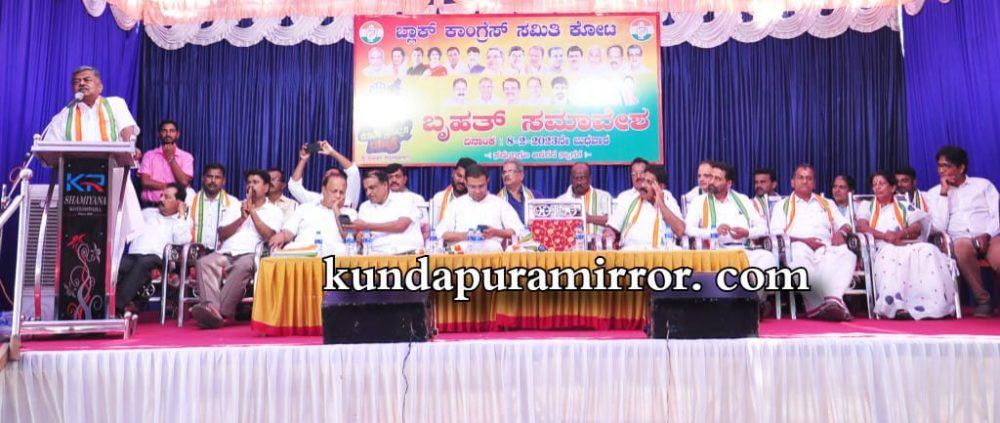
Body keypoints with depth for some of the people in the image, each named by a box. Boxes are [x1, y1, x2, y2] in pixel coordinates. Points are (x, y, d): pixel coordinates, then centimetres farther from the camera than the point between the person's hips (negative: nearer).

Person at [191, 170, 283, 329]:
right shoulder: (235, 208, 29)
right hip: (225, 253, 4)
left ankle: (222, 313, -42)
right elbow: (222, 235, 15)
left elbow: (269, 236, -2)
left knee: (243, 266, -39)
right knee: (204, 262, -28)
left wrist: (252, 212, 1)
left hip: (251, 254, -4)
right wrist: (242, 218, 3)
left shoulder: (274, 211, 17)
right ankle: (211, 307, -45)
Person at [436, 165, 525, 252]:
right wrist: (464, 236, -7)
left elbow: (518, 230, 9)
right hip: (462, 254, 1)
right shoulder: (456, 204, 18)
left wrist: (496, 232, -7)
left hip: (492, 253, 0)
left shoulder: (500, 203, 16)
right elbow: (441, 233, 9)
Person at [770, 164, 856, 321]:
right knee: (800, 259, -42)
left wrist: (841, 232, -2)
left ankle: (834, 298, -49)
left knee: (848, 255, -34)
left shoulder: (826, 204, 33)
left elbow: (845, 224, 25)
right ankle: (818, 303, -48)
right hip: (799, 247, -3)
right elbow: (776, 233, 6)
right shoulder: (783, 205, 22)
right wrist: (803, 240, -10)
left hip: (826, 249, 3)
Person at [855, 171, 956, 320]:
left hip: (907, 246, 2)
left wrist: (900, 234, -14)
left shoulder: (905, 206, 25)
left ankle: (933, 304, -43)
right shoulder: (866, 206, 23)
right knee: (890, 254, -39)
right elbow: (862, 226, 2)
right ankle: (897, 306, -53)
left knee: (929, 250, -32)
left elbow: (917, 228, 8)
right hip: (882, 249, -2)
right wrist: (885, 236, -15)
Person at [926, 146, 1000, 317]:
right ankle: (983, 300, -22)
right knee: (962, 246, -39)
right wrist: (944, 193, 1)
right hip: (961, 240, 0)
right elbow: (939, 227, 1)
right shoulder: (934, 193, 15)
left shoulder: (983, 184, 17)